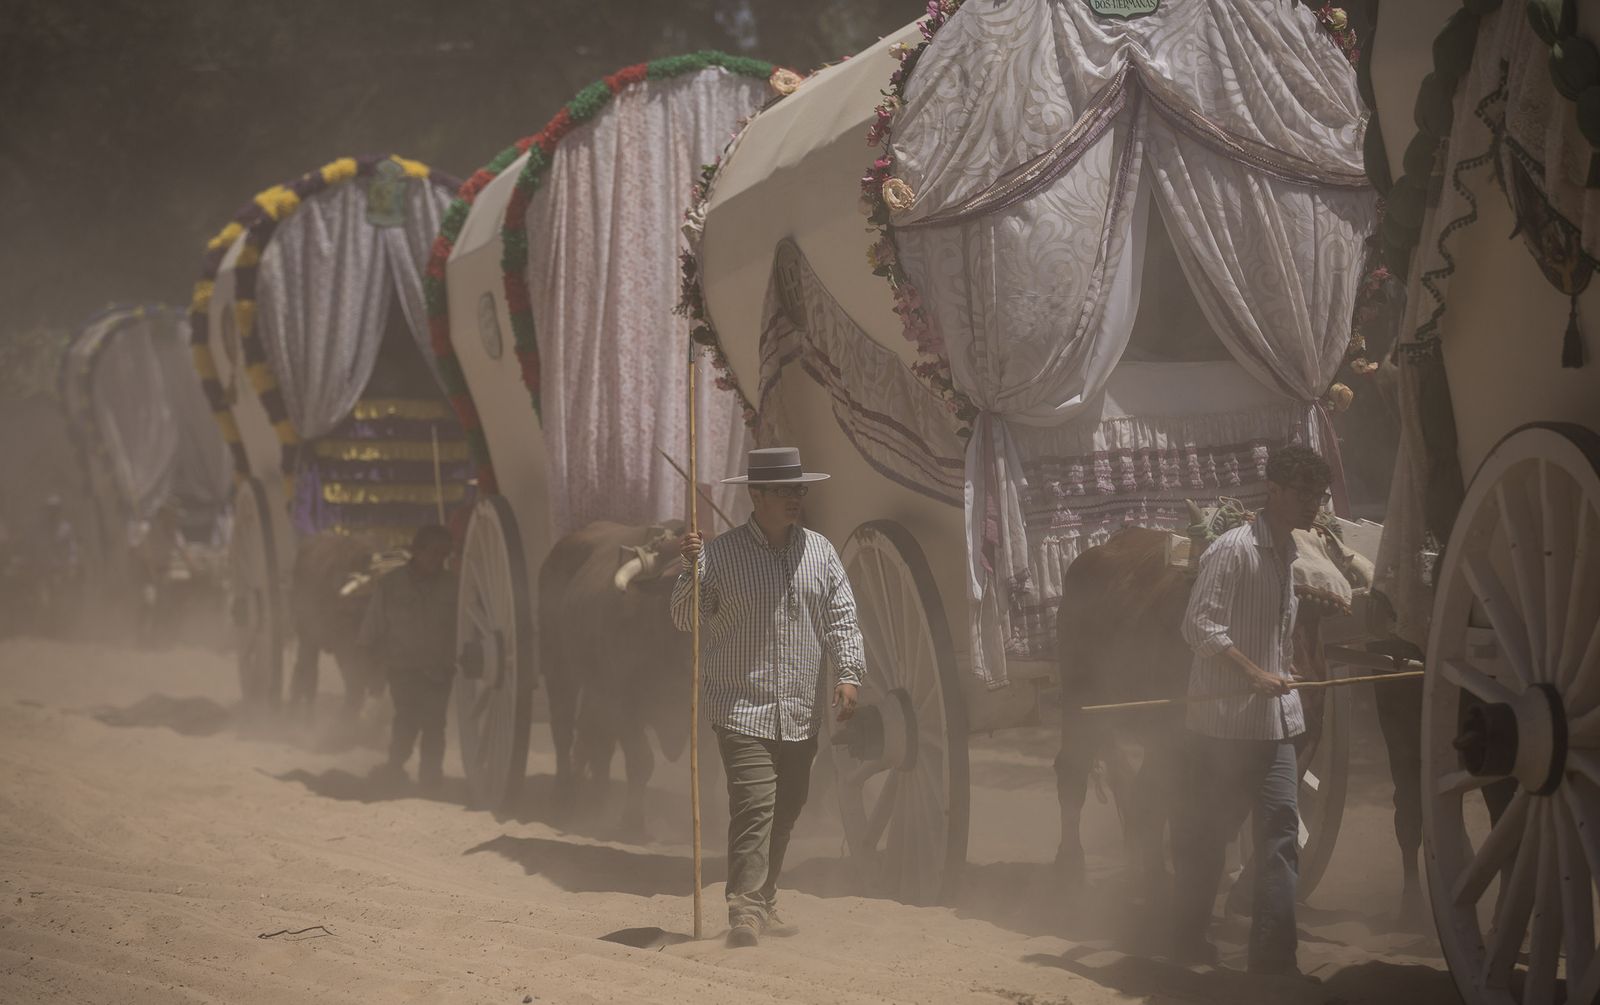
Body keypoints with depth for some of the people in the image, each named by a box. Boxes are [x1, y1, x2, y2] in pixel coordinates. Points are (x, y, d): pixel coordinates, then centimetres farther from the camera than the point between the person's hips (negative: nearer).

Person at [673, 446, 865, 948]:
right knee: (755, 806, -17)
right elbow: (683, 619, -3)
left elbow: (841, 616, 10)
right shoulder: (721, 553, -3)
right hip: (742, 708, -5)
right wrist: (691, 570, -19)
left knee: (785, 812, 12)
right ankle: (745, 911, -19)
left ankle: (765, 902, 26)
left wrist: (848, 673, -3)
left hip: (801, 715, 5)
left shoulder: (819, 551, 9)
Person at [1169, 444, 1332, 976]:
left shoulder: (1287, 554, 16)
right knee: (1204, 833, 5)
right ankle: (1187, 937, 22)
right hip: (1224, 718, -7)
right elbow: (1200, 625, -18)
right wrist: (1255, 675, -21)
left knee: (1281, 831, -4)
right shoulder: (1234, 549, -10)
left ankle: (1274, 955, -5)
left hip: (1274, 721, 7)